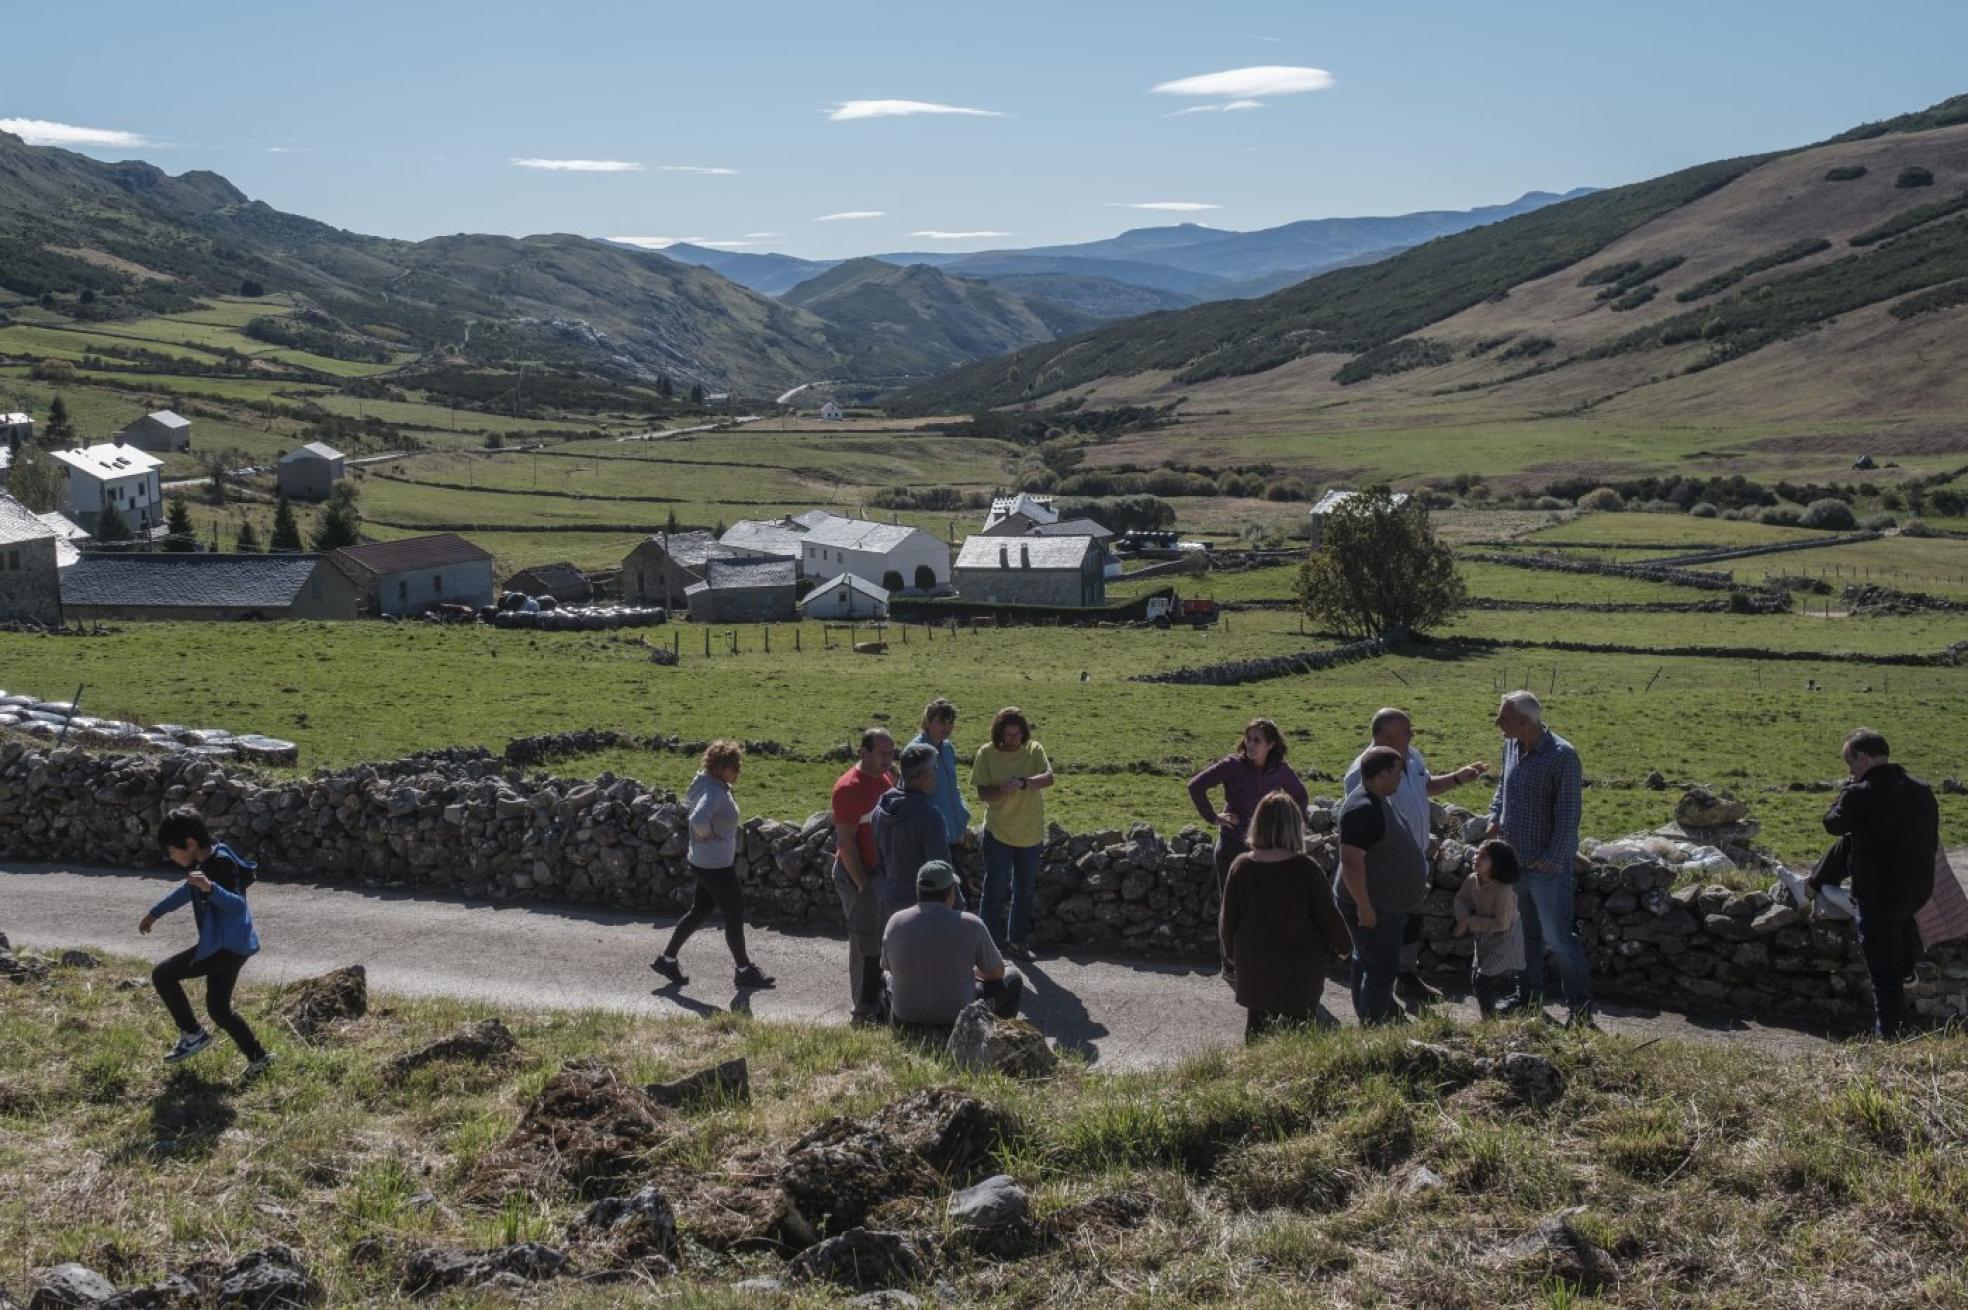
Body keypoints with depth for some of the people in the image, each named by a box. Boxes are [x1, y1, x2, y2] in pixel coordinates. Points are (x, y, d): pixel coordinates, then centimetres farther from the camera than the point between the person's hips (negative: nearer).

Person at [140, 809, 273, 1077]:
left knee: (162, 975, -4)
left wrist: (210, 888, -49)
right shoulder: (206, 862, 8)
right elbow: (187, 890, 27)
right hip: (229, 945, 10)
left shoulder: (221, 865, -22)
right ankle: (258, 1057, 23)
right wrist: (155, 913, 34)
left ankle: (192, 1034, 6)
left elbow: (238, 905, -33)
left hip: (226, 946, -10)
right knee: (219, 1008, 18)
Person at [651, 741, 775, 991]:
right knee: (735, 913, 3)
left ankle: (667, 959, 27)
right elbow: (699, 819, -43)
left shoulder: (719, 787, 5)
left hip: (709, 863, 10)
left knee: (700, 911, 19)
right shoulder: (714, 792, -25)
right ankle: (744, 971, 17)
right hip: (714, 865, -10)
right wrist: (706, 835, -22)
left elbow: (689, 804, 24)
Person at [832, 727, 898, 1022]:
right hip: (858, 873, -8)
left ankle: (876, 998, 29)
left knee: (879, 939, 17)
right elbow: (846, 841, -20)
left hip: (882, 871, 8)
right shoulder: (850, 787, -21)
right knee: (865, 942, 0)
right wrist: (862, 884, -19)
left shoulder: (885, 778, 7)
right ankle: (865, 1010, 10)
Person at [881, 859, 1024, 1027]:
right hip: (958, 1018, -3)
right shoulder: (971, 925, -16)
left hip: (905, 1019, 3)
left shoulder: (895, 923, -9)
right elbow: (997, 972, -1)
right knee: (1013, 977, 19)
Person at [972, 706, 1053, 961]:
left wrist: (1023, 782, -38)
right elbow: (982, 793, -9)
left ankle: (1016, 941, 31)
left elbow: (1048, 778, -20)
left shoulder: (1034, 750, -5)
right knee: (995, 890, -1)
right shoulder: (987, 754, -8)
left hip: (1030, 834, 3)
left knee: (1024, 892, 15)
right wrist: (1003, 790, -30)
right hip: (998, 834, -3)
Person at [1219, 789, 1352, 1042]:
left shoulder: (1241, 867, -10)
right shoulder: (1305, 869, -18)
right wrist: (1343, 946, 10)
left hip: (1254, 965, 2)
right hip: (1300, 969, -2)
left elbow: (1228, 918, -2)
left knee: (1257, 1025, 18)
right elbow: (1328, 915, -8)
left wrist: (1231, 952, 16)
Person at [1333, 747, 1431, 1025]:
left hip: (1385, 905, 11)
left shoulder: (1377, 802, 8)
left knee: (1368, 964, 20)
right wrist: (1364, 906, -27)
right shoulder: (1362, 809, -26)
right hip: (1373, 908, -11)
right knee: (1381, 970, -5)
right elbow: (1351, 861, -30)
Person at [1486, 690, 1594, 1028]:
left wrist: (1552, 859, -18)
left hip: (1548, 866, -7)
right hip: (1515, 861, 7)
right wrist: (1495, 816, 4)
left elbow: (1568, 814, -18)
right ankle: (1529, 1000, 31)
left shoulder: (1561, 755, -19)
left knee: (1559, 939, -2)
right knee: (1529, 934, 19)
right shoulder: (1511, 747, 4)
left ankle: (1580, 1011, 10)